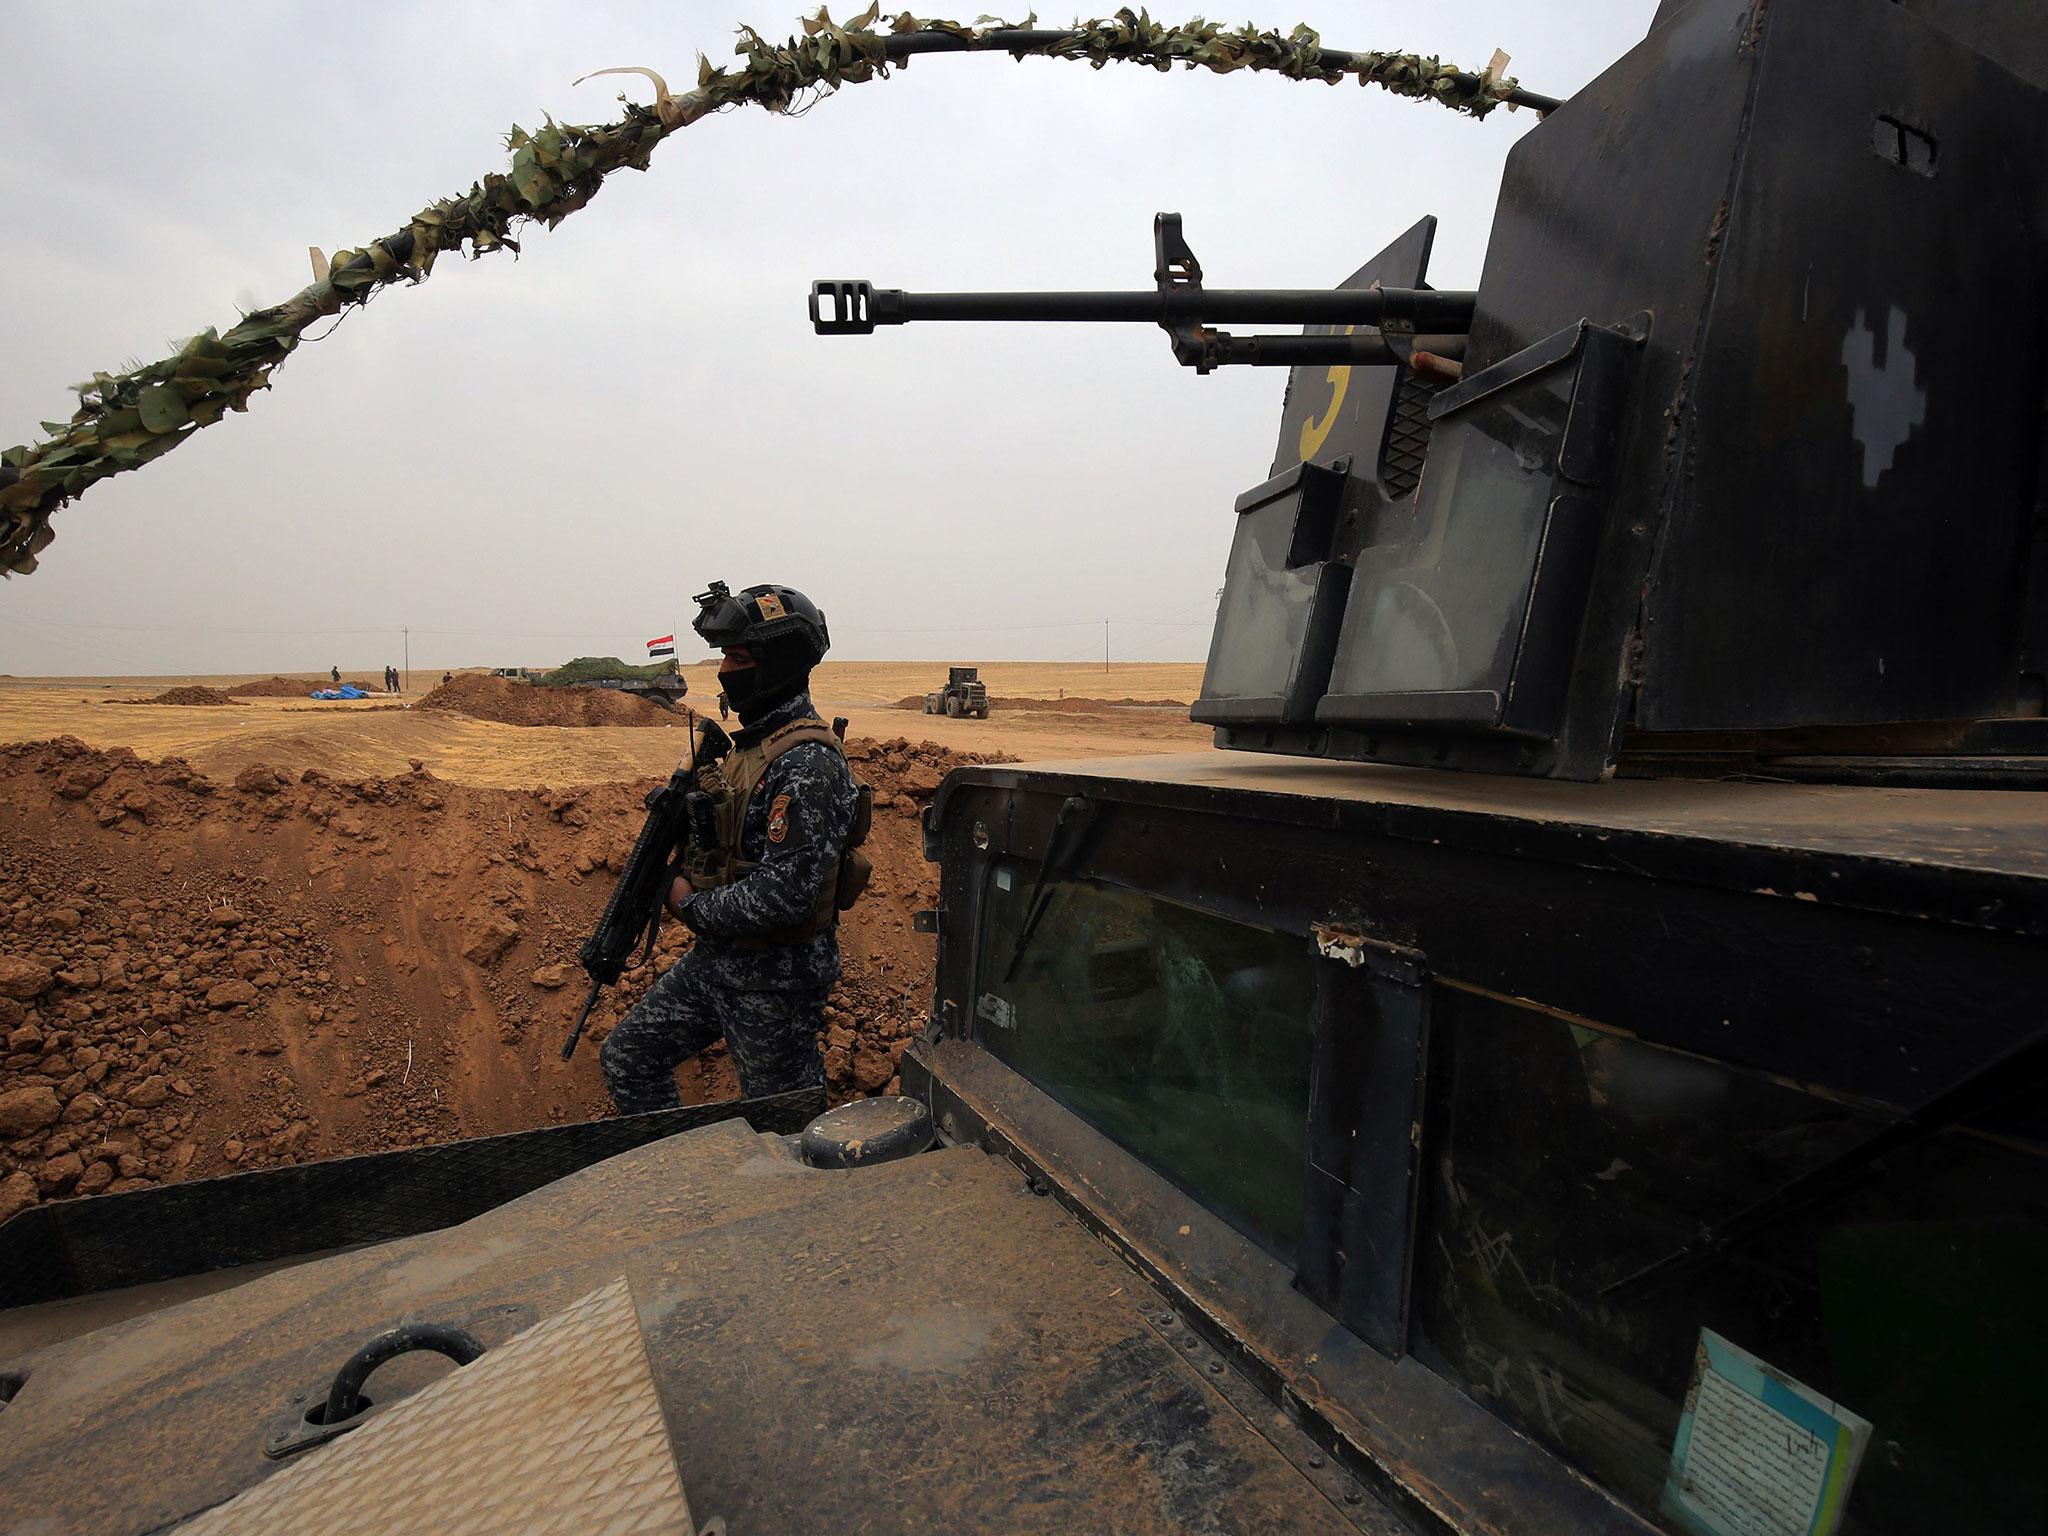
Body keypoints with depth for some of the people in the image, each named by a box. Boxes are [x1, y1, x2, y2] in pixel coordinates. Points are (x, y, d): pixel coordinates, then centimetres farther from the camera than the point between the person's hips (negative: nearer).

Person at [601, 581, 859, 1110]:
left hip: (774, 977, -9)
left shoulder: (806, 763, -24)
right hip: (716, 957, 9)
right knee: (628, 1056, 15)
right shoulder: (751, 741, 8)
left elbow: (785, 894, -30)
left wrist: (692, 906, -16)